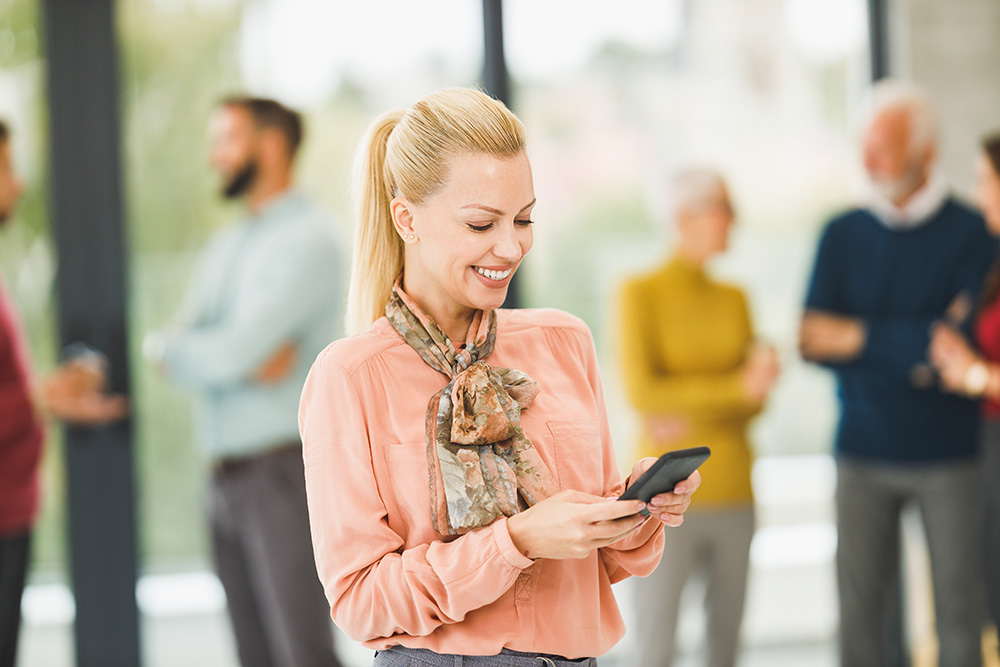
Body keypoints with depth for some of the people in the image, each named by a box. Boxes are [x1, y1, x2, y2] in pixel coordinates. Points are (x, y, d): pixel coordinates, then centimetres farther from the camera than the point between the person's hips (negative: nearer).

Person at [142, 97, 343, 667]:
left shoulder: (306, 240, -9)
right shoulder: (229, 245, 18)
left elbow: (232, 352, -19)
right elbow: (174, 346, 7)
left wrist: (169, 347, 0)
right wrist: (247, 361, -12)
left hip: (282, 471, -8)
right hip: (227, 477, 8)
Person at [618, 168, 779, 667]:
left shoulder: (734, 299, 12)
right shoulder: (641, 293, -3)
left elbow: (755, 401, 6)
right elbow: (642, 391, -14)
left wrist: (691, 419, -11)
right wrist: (735, 388, -16)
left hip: (732, 492, 5)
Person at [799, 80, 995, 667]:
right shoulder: (844, 234, 8)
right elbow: (812, 338, 0)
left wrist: (860, 335, -7)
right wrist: (917, 343, -12)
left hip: (947, 452, -2)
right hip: (863, 452, 3)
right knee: (860, 605, 2)